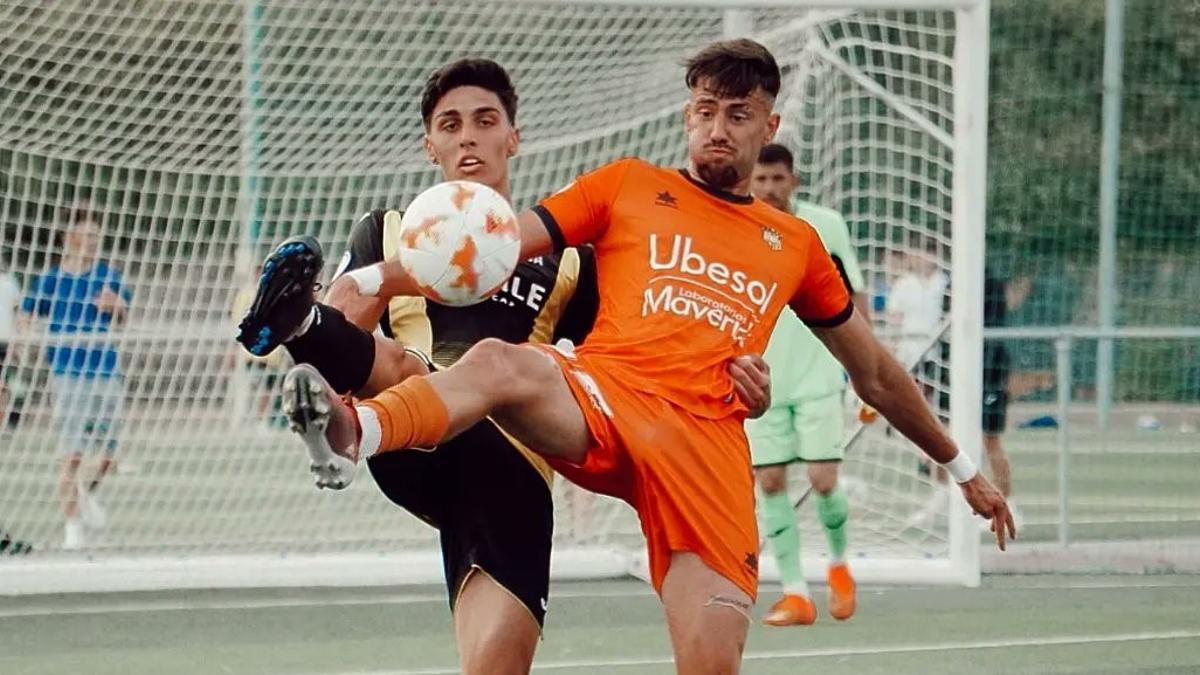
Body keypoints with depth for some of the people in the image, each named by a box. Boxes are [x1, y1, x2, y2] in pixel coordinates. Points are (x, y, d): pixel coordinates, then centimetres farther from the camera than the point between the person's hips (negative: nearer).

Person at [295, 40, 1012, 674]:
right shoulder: (629, 187, 18)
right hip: (599, 399, -2)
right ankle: (351, 434, -67)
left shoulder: (795, 245, 24)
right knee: (497, 363, -37)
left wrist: (961, 465, 38)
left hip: (707, 440, 2)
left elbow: (876, 372, 34)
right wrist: (368, 280, -3)